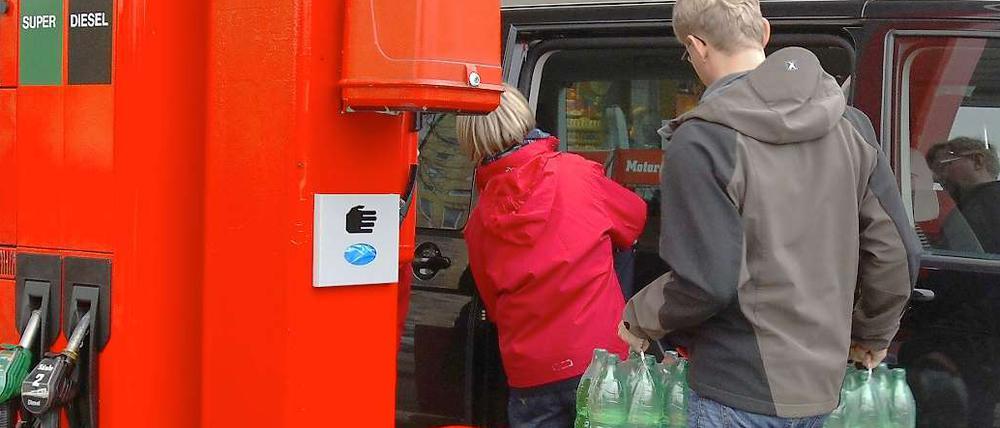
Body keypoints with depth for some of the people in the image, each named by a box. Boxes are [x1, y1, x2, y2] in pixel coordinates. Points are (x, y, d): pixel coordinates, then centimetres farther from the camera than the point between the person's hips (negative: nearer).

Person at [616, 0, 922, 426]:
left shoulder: (701, 141, -16)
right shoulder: (848, 123, 4)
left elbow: (704, 282, -19)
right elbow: (894, 250, 5)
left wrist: (638, 319, 0)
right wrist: (873, 333, 21)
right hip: (820, 385, 7)